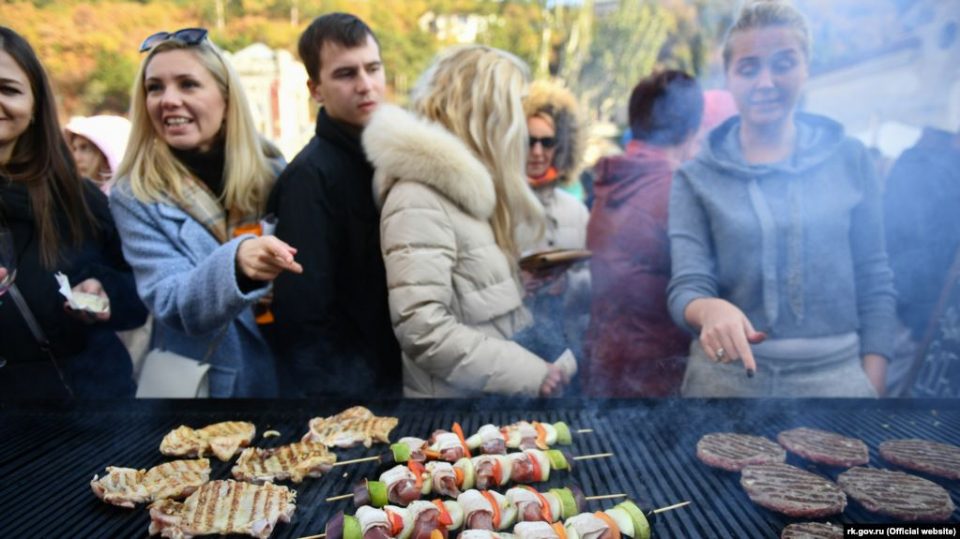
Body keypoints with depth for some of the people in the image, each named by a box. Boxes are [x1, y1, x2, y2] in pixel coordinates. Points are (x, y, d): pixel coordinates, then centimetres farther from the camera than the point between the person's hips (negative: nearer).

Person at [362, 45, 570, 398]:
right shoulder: (419, 198, -19)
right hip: (457, 395, -8)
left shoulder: (470, 185, 10)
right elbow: (421, 329, -26)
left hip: (498, 394, 8)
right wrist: (530, 373, -22)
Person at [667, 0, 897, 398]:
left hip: (837, 373, 1)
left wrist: (872, 385, -1)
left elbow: (875, 281, 4)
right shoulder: (697, 176, -2)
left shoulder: (849, 158, 2)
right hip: (726, 373, -1)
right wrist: (710, 309, -31)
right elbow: (686, 287, -8)